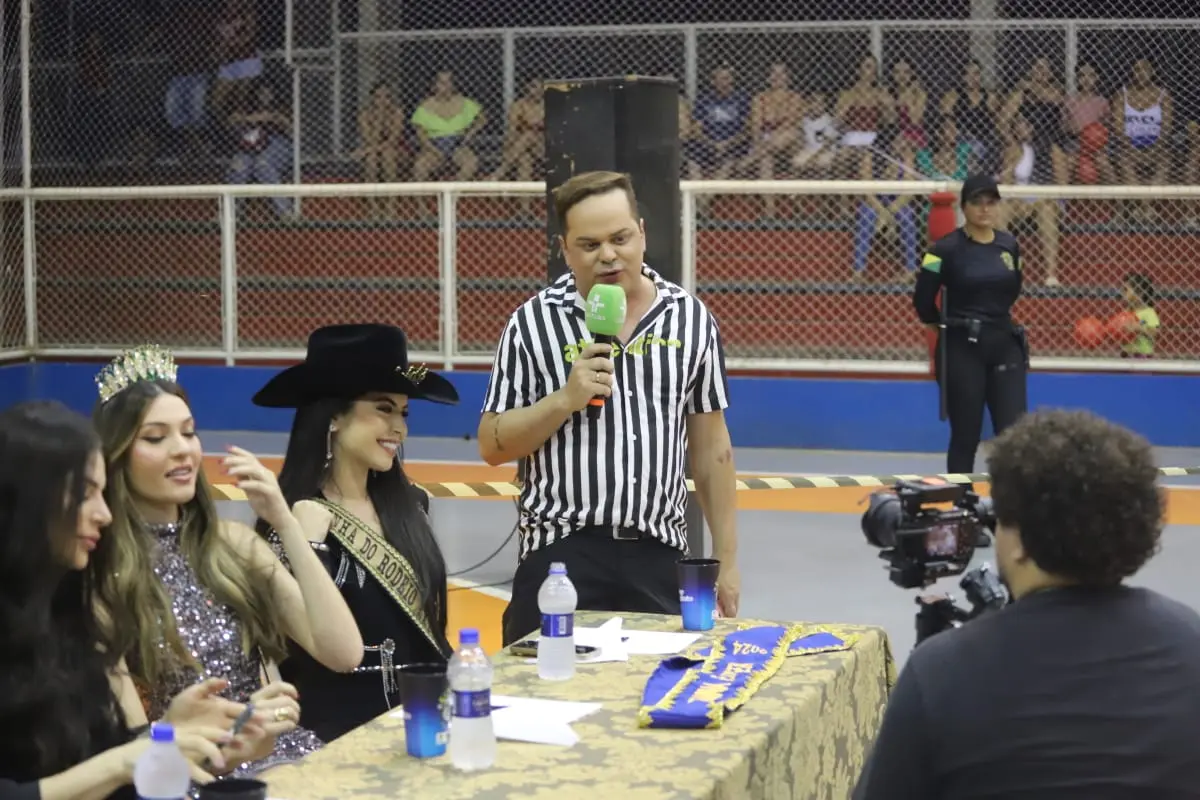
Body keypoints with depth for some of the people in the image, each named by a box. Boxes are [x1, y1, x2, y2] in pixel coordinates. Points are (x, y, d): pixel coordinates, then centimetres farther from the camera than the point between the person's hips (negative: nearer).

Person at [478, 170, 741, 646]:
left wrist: (727, 558, 9)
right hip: (561, 556, -2)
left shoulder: (691, 319, 6)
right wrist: (566, 399, -15)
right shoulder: (532, 324, -1)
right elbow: (492, 446, -1)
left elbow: (711, 448, 10)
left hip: (660, 556, 2)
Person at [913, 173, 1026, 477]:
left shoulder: (1009, 245, 7)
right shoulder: (946, 249, -9)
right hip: (962, 348, -4)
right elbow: (923, 302, -6)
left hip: (1004, 344, 4)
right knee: (966, 435, 2)